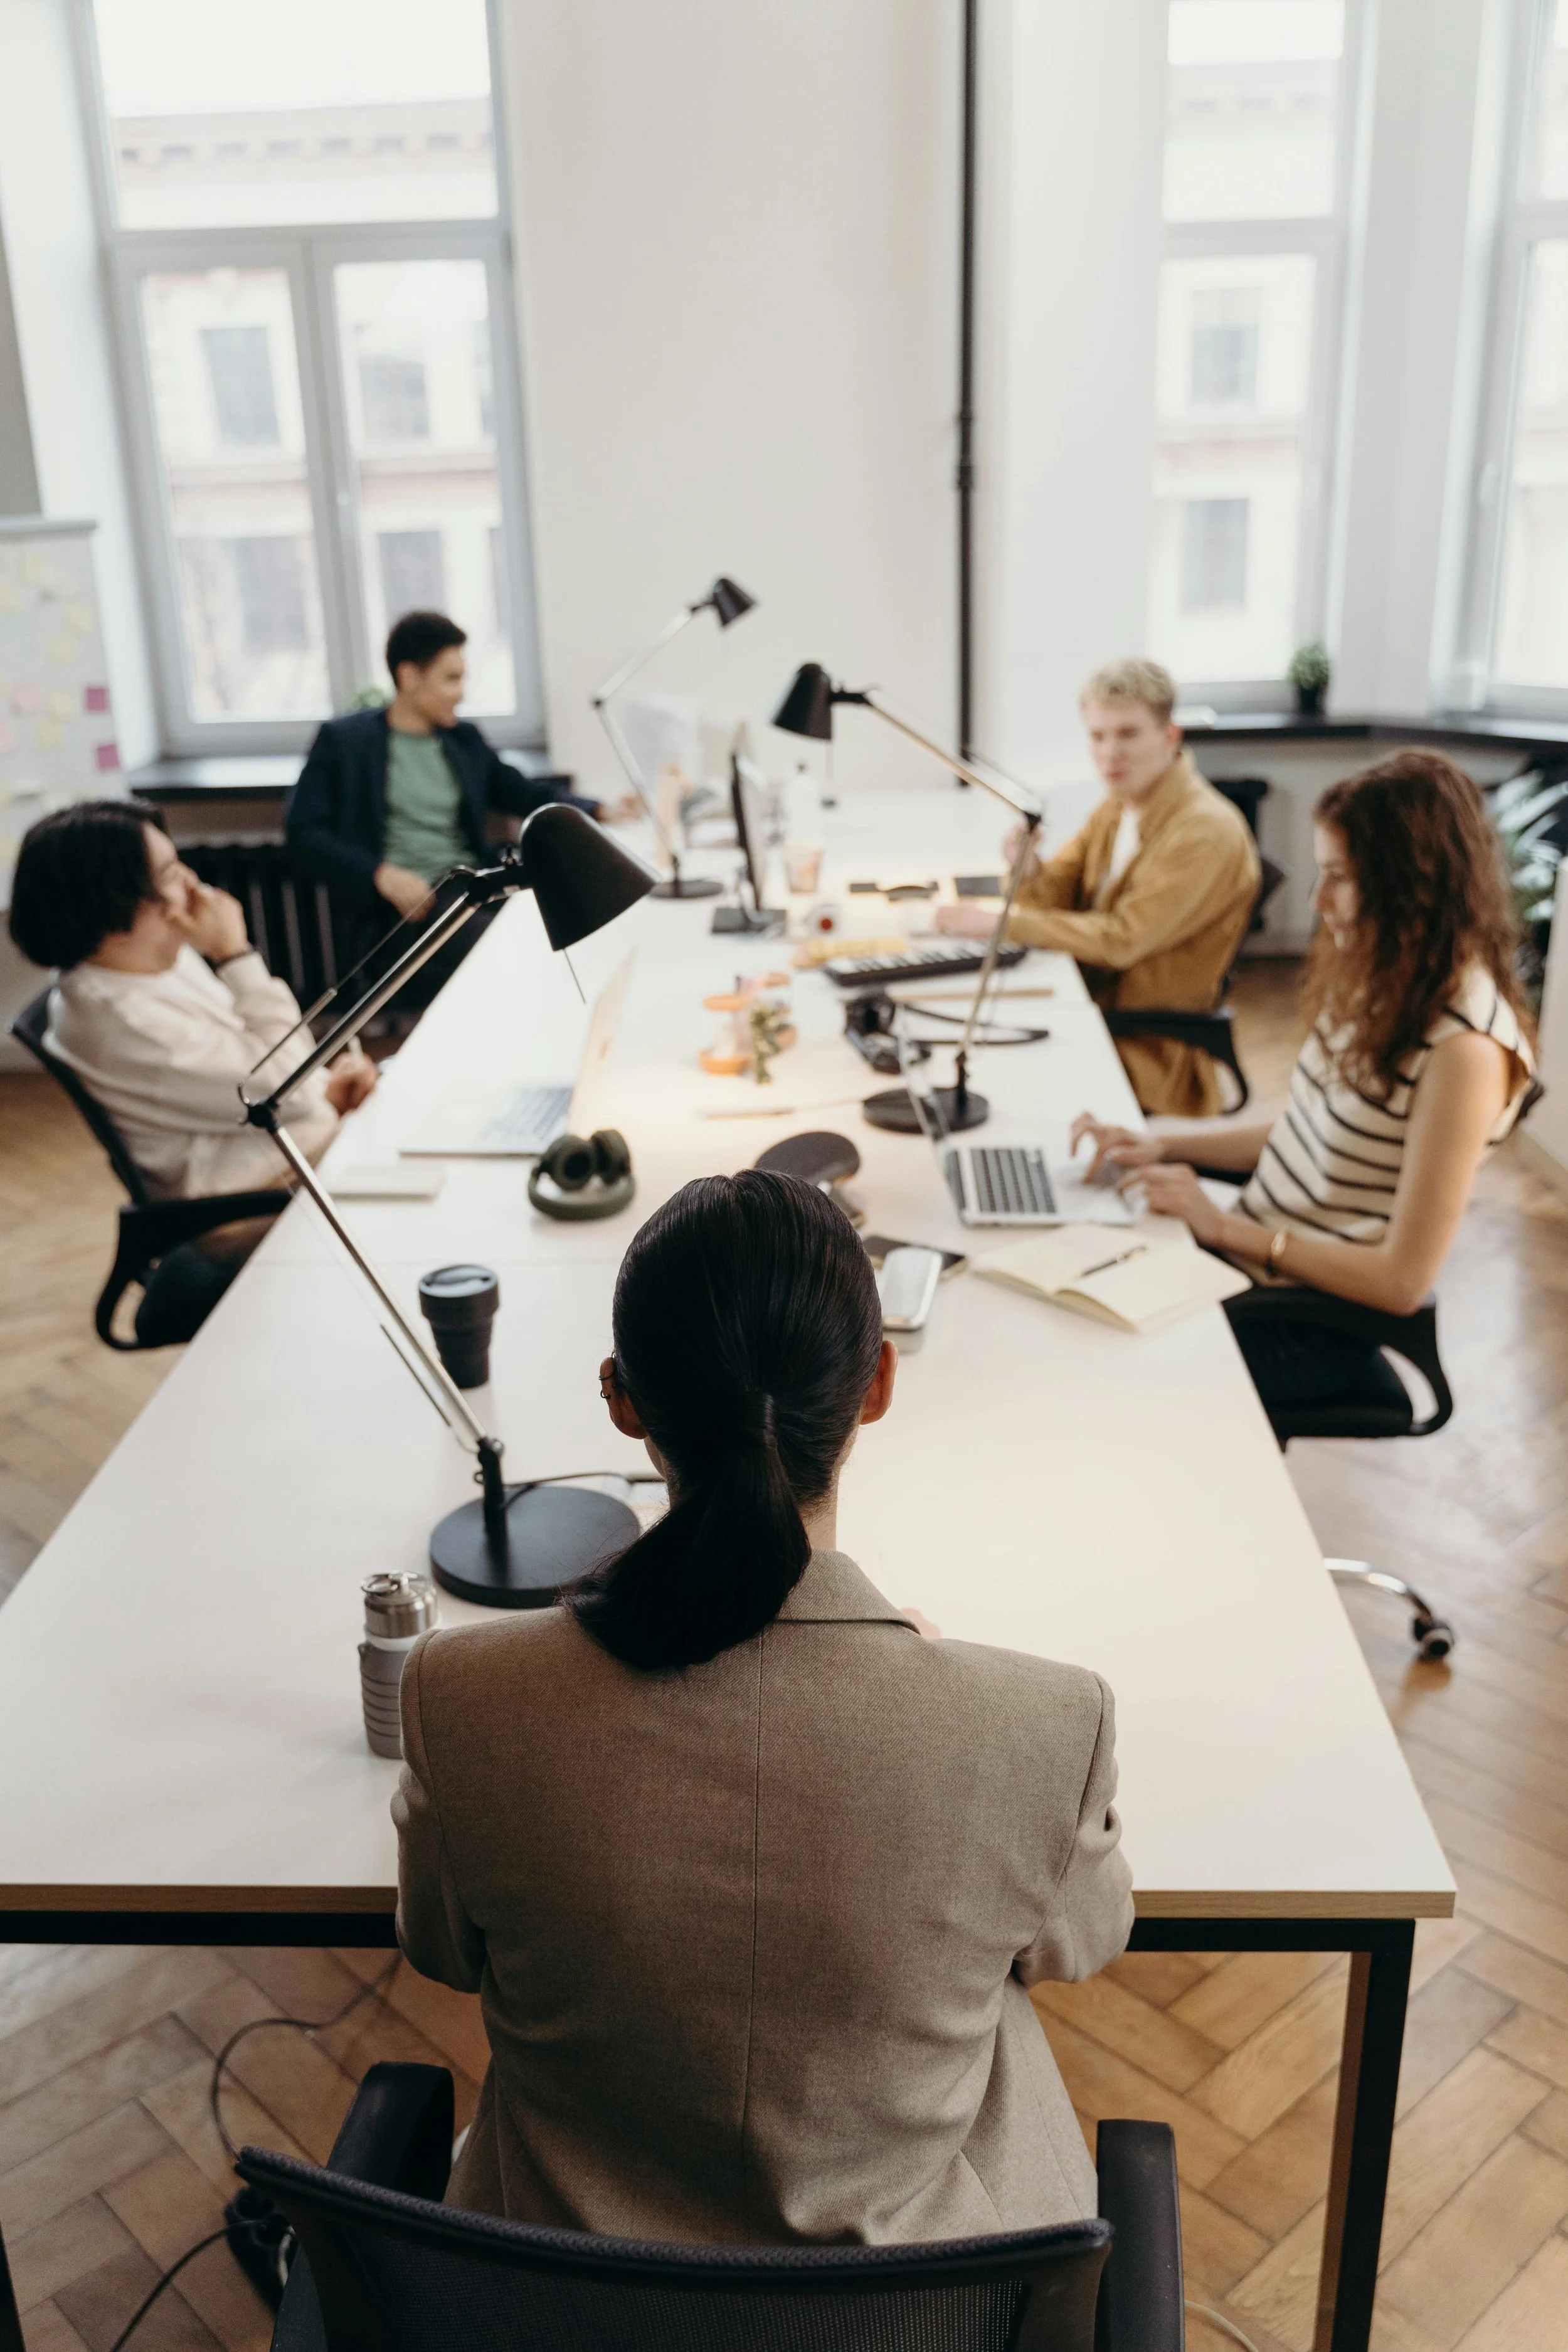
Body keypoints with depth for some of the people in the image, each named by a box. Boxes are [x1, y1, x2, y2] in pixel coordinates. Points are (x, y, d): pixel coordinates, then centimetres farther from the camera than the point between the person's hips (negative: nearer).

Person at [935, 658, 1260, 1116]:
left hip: (1151, 1048, -7)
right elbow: (1057, 898, 8)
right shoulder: (1118, 805, 8)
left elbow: (1122, 941, -24)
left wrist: (1002, 923, -20)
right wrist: (1030, 869, -17)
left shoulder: (1204, 830, -20)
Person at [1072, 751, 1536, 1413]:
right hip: (1245, 1259, 7)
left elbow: (1402, 1282, -22)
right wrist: (1160, 1147, 1)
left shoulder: (1463, 1049, -24)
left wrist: (1225, 1228, -19)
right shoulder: (1383, 984, 3)